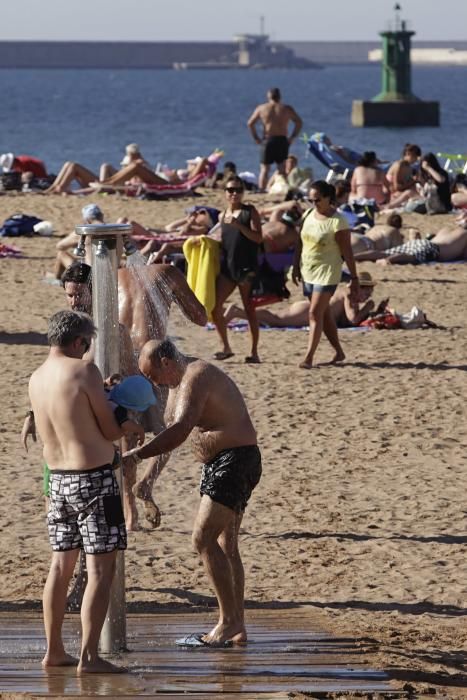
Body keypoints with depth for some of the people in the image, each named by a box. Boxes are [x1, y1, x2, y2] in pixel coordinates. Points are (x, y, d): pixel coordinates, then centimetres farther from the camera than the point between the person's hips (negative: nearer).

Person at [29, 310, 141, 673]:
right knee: (101, 570, -4)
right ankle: (89, 656, -8)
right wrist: (127, 419, 10)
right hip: (94, 479, -7)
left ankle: (54, 651, 21)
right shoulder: (84, 371, -14)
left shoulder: (36, 379, 6)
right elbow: (111, 431, -10)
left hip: (58, 479, 7)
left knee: (61, 566, 16)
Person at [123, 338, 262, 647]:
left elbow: (179, 432, -32)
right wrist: (151, 472, 23)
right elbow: (172, 430, 26)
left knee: (204, 538, -15)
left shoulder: (195, 379, -19)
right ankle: (237, 627, 14)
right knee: (226, 546, 11)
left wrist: (136, 455, -34)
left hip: (237, 460, -11)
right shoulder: (179, 380, 15)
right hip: (218, 463, 11)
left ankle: (229, 620, -12)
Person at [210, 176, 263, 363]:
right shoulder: (222, 216, 13)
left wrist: (238, 225, -20)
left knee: (249, 310, 0)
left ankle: (254, 353, 6)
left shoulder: (250, 212, -2)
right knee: (214, 306, -2)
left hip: (246, 268, -5)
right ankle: (226, 348, 12)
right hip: (227, 266, 5)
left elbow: (258, 238, -11)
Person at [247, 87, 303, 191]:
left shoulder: (261, 108, 4)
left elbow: (250, 123, 0)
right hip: (282, 140, 1)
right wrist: (292, 137, 3)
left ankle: (261, 190, -4)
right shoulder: (286, 109, 5)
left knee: (264, 168, 4)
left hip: (267, 140, 0)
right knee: (282, 168, 7)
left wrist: (256, 138, 6)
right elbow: (299, 122, 0)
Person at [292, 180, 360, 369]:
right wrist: (296, 266, 14)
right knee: (323, 314, 14)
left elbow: (347, 252, -13)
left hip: (327, 273, -7)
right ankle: (339, 352, 25)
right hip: (308, 272, 7)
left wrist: (354, 278, -11)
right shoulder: (308, 215, 5)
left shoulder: (337, 222, -14)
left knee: (315, 313, -14)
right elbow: (300, 242, 15)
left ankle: (309, 357, -14)